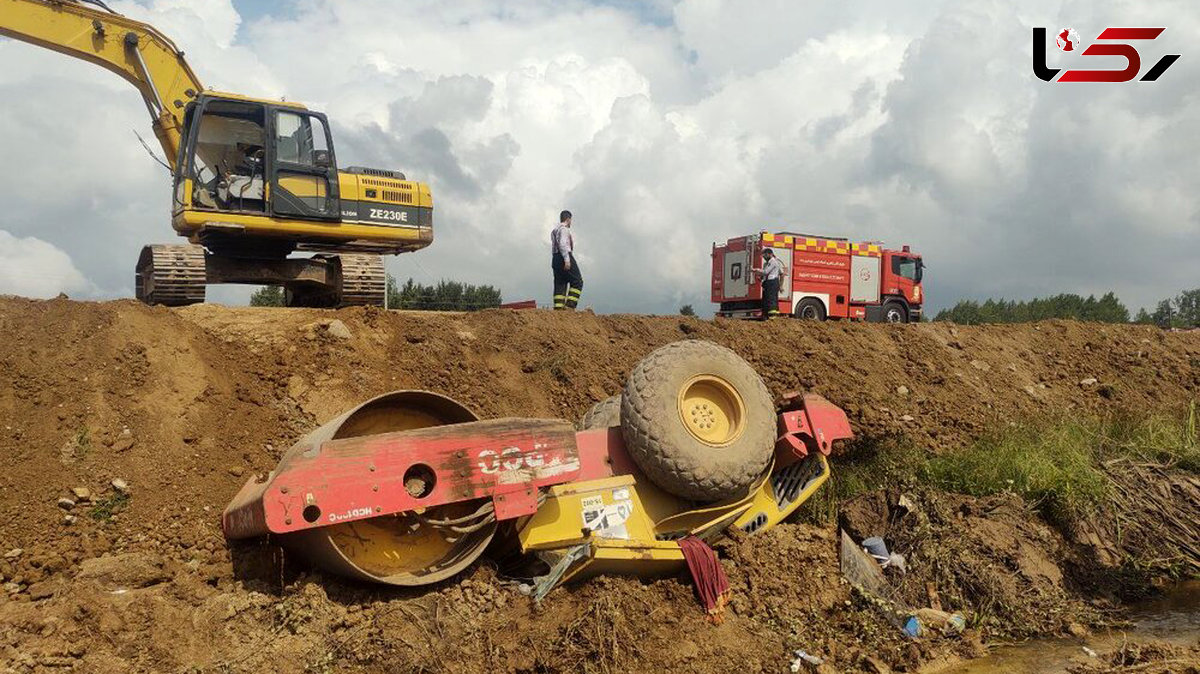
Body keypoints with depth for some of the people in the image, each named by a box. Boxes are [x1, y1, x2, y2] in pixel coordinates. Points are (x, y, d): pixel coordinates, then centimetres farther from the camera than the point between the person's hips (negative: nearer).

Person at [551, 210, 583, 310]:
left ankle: (558, 307, -3)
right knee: (577, 282, -7)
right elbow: (562, 244, -18)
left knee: (559, 284, 5)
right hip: (564, 257, -9)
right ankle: (570, 305, -18)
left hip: (555, 258, 9)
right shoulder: (564, 229, -5)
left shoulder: (554, 231, 23)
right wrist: (567, 260, -24)